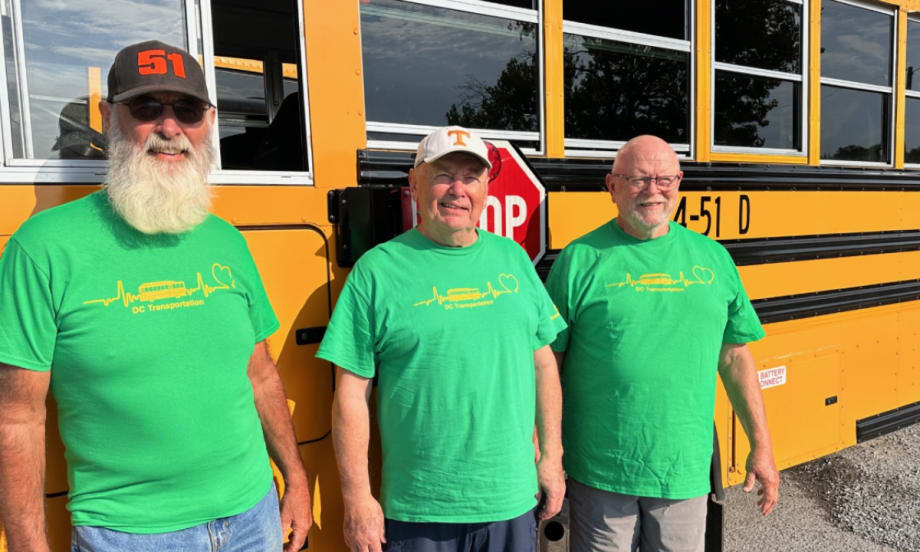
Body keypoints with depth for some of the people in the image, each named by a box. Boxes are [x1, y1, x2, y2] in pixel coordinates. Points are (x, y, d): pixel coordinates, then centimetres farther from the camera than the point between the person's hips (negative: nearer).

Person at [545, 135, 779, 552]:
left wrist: (761, 445, 10)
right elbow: (547, 363, -6)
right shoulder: (580, 259, -7)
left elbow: (735, 357, 11)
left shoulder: (712, 258, 5)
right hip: (598, 472, -3)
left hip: (686, 472, 3)